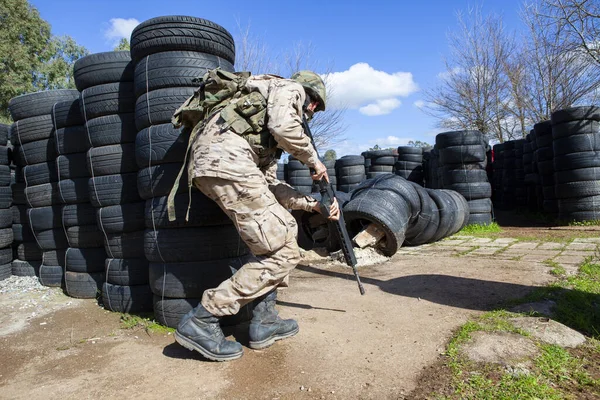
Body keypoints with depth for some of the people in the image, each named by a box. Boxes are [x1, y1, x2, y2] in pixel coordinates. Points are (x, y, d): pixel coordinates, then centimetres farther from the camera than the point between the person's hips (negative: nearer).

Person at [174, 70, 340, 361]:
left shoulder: (270, 134, 36)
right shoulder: (289, 88, 12)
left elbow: (269, 185, 28)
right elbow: (284, 126, -11)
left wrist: (311, 204, 24)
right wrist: (313, 159, 5)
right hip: (227, 159, -10)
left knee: (286, 227, 17)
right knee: (283, 252, -6)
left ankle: (264, 320, 16)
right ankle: (201, 321, -4)